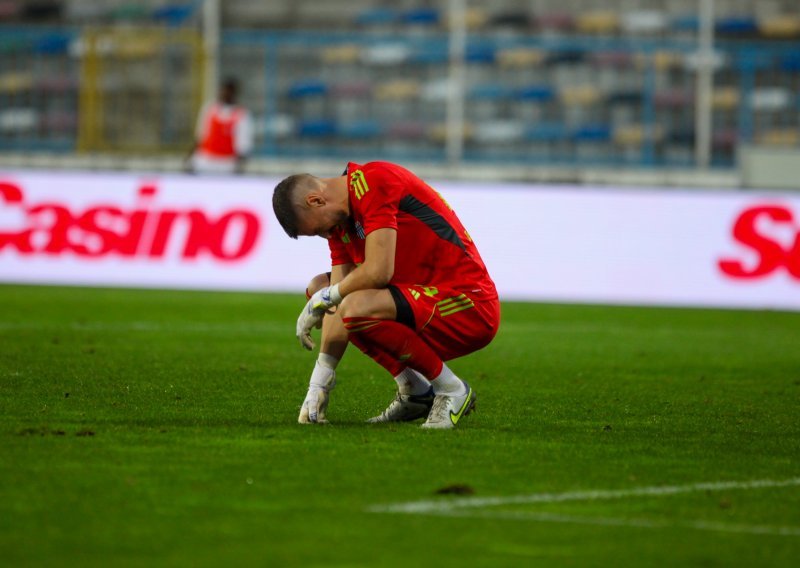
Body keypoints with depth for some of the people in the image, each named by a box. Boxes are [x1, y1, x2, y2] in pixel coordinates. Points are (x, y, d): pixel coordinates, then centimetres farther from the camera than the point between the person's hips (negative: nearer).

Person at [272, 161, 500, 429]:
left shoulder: (373, 183, -17)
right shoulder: (340, 219, 11)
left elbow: (378, 272, -26)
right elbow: (337, 306, 8)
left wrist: (323, 298, -9)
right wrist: (318, 385, 1)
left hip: (470, 308, -10)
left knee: (358, 308, -32)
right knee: (319, 287, 15)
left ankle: (451, 390, -10)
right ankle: (414, 391, 11)